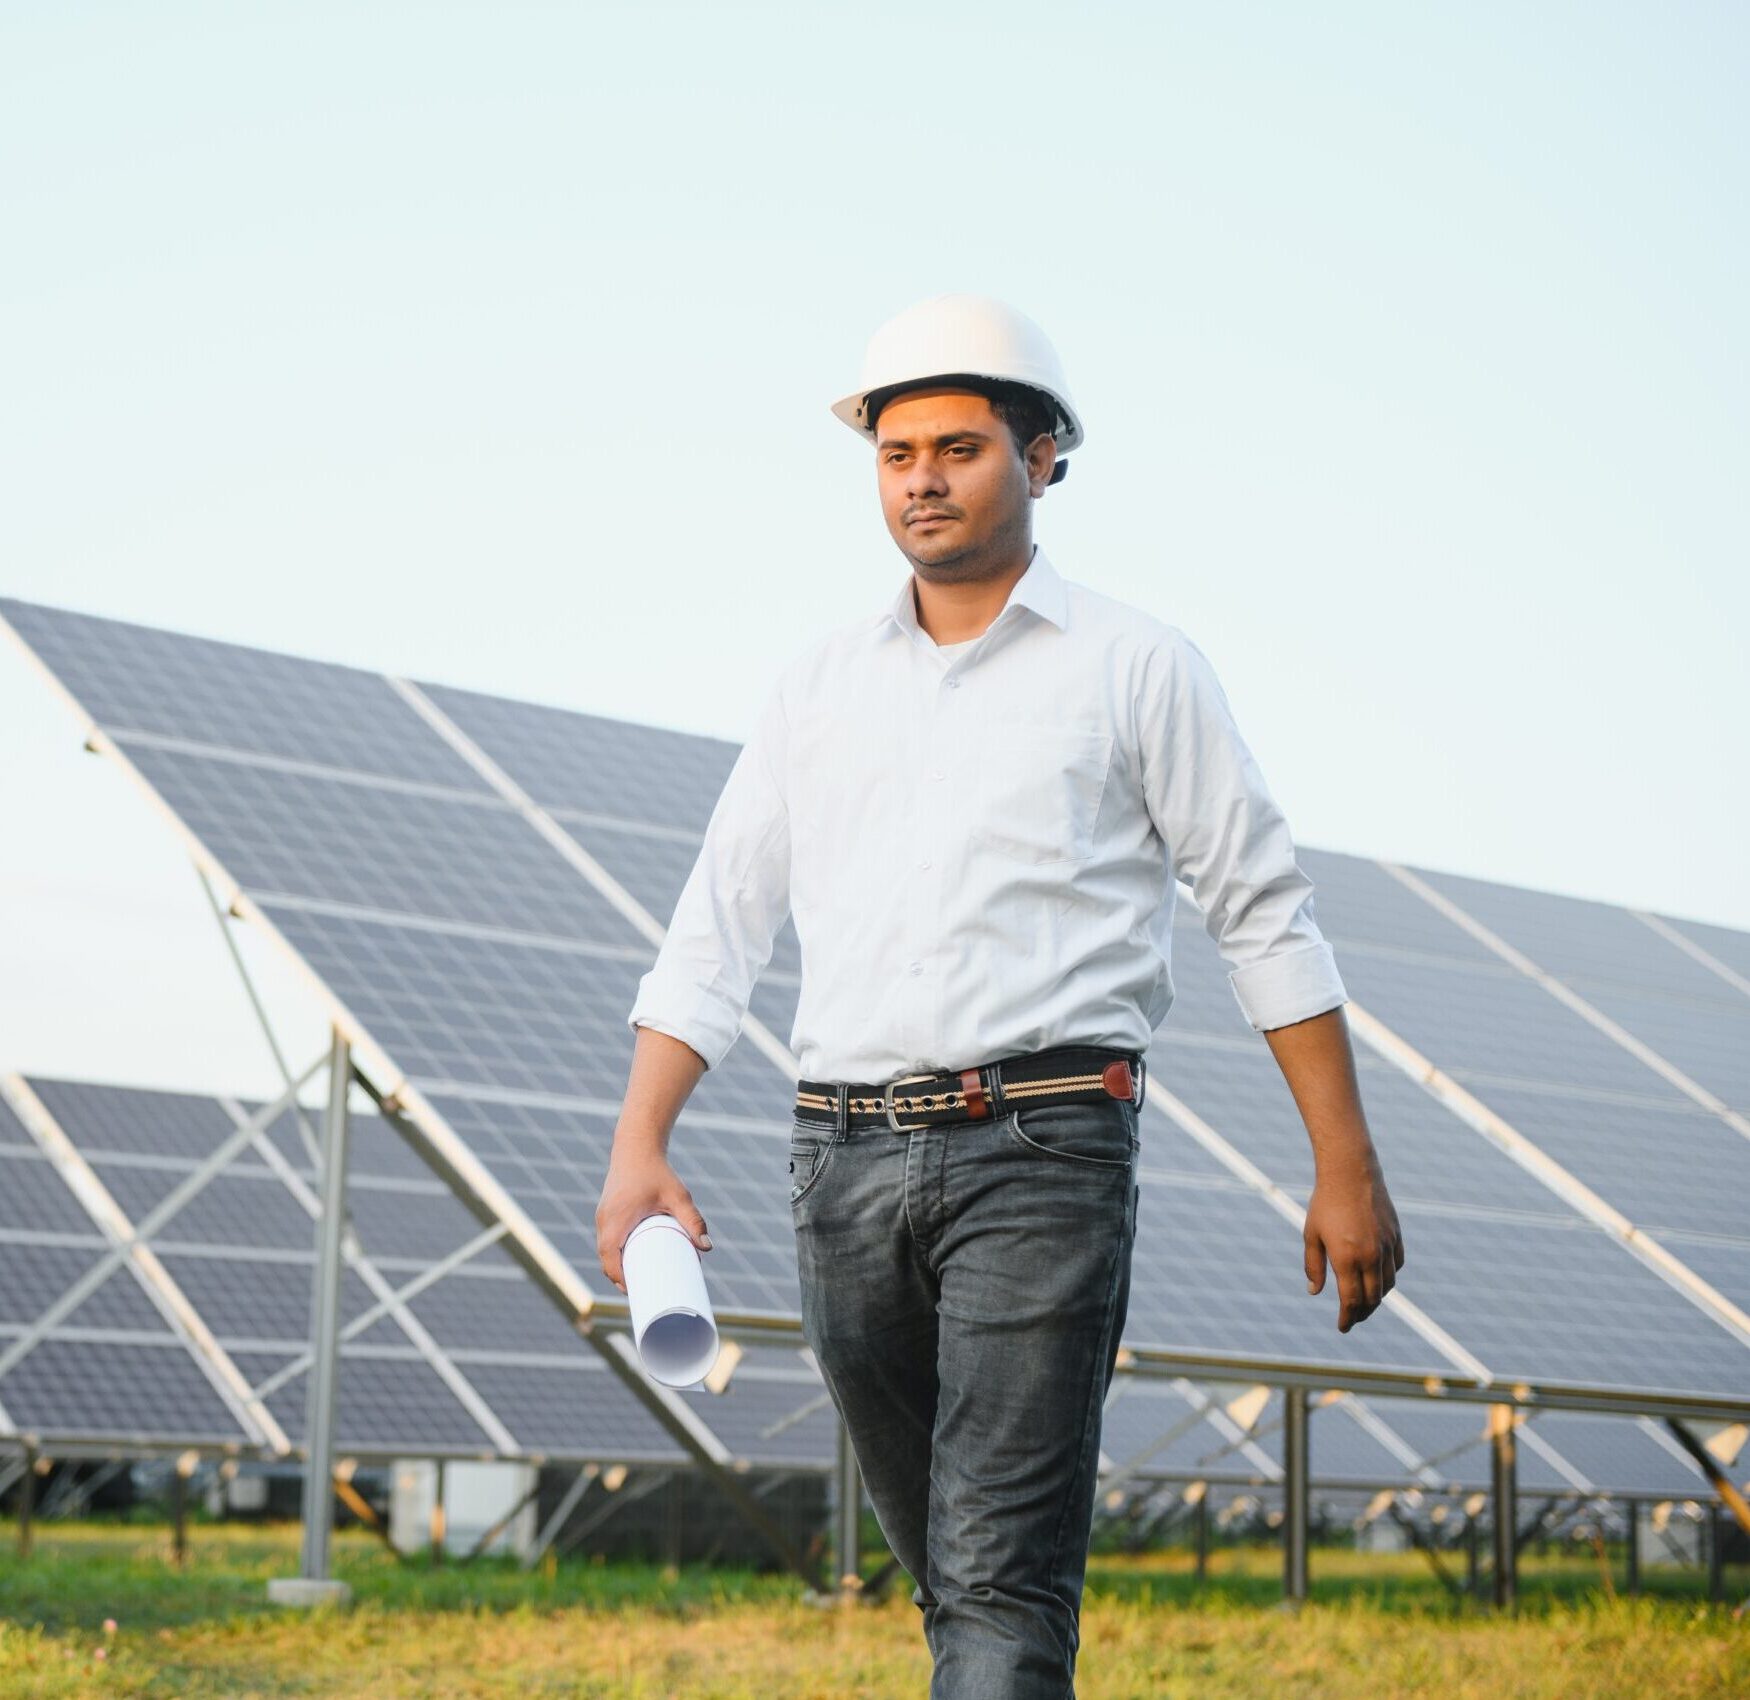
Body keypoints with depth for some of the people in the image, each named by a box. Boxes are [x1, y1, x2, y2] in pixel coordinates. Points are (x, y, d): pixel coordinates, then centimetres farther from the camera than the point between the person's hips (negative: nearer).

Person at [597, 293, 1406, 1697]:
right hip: (847, 1161, 4)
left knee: (1003, 1578, -12)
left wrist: (1346, 1169, 1)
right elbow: (717, 928, 12)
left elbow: (1264, 912, 5)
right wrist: (639, 1146, -1)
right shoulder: (817, 688, 15)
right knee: (947, 1570, 11)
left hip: (1042, 1155, -4)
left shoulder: (1135, 667, 5)